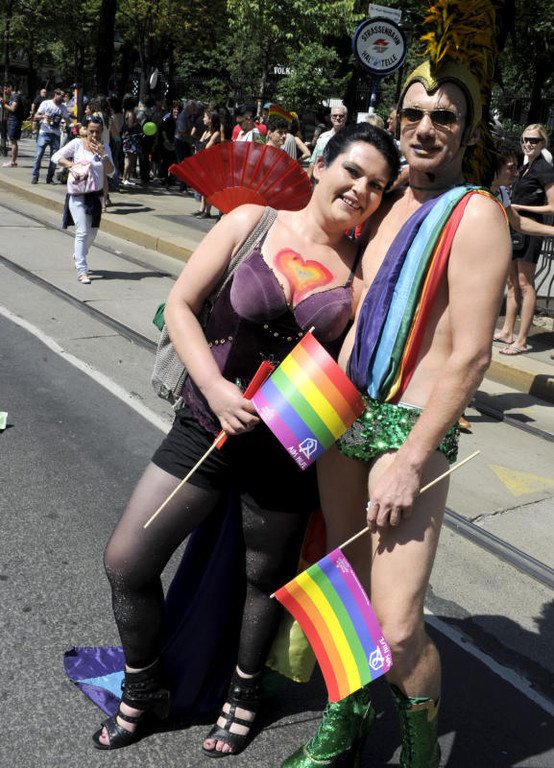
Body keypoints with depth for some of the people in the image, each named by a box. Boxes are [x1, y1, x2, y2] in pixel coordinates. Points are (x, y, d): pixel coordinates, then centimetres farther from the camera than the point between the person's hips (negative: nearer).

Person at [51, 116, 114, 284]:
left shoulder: (104, 148, 3)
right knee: (82, 231, -12)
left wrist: (103, 154, -18)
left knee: (93, 232, 17)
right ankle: (81, 270, -10)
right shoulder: (77, 144, -6)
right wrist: (70, 164, -22)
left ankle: (78, 256, 45)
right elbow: (56, 157, -6)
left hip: (96, 195, 5)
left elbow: (110, 172, -5)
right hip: (78, 194, -5)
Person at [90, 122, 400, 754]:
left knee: (265, 578, 17)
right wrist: (215, 385, -17)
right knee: (126, 562, 4)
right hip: (206, 428, 1)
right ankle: (142, 690, 32)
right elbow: (179, 306, -5)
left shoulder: (363, 268, -2)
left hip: (287, 449, 0)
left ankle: (244, 692, 46)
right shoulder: (251, 223, -5)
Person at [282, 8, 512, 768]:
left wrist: (409, 462, -18)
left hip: (409, 430, -6)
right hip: (342, 416, 7)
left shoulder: (475, 215, -10)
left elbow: (469, 354, -16)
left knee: (397, 629, -8)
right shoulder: (388, 205, 11)